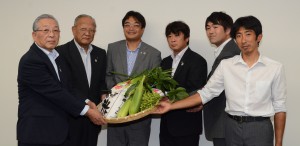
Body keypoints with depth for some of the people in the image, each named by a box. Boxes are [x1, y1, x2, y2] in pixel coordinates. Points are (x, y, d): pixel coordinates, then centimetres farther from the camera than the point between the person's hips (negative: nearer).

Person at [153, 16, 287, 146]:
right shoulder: (226, 65, 2)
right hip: (232, 127, 2)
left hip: (260, 128, -2)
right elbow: (205, 93, 2)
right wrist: (171, 106, -7)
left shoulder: (275, 68, -1)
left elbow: (279, 107, 2)